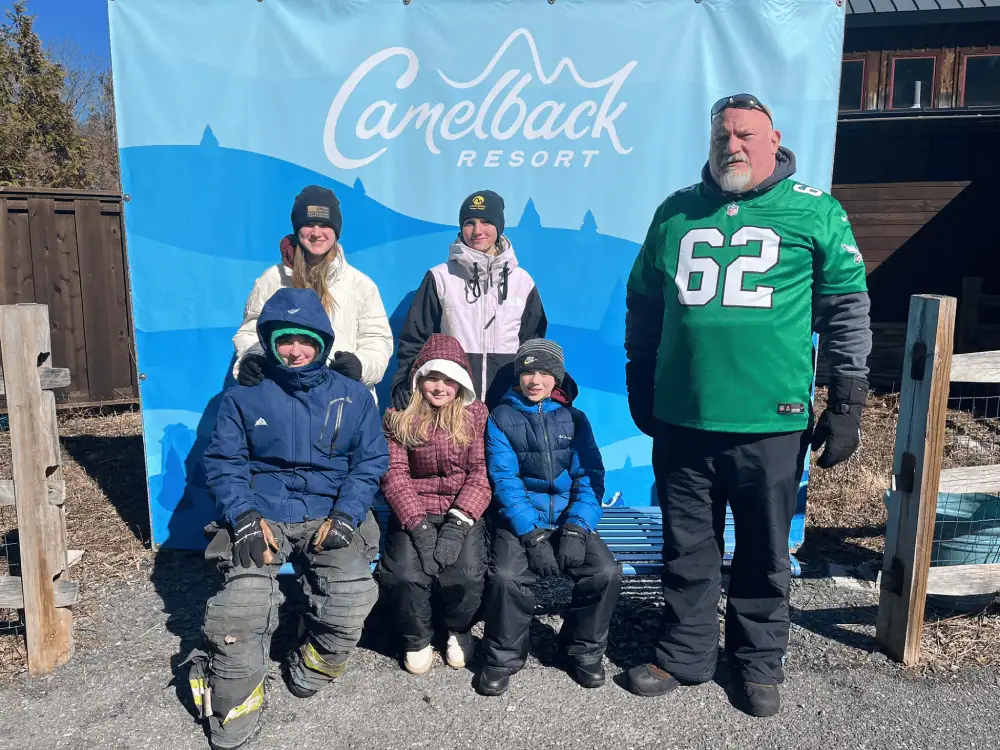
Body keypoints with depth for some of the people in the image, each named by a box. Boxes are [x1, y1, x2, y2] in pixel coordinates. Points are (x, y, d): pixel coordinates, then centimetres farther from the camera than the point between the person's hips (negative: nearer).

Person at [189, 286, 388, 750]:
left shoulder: (353, 397, 8)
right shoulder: (243, 398, 8)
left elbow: (370, 461, 4)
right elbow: (223, 463, 3)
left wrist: (345, 516, -11)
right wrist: (244, 517, -15)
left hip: (330, 515, 1)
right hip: (262, 515, 0)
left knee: (352, 596, -22)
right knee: (241, 605, -25)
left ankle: (313, 668, 11)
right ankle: (235, 710, -1)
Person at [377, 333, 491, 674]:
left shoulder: (477, 415, 4)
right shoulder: (400, 416, 5)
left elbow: (481, 474, -5)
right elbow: (394, 474, -3)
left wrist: (458, 523, -19)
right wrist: (418, 525, -18)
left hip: (463, 512, 0)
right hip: (414, 511, 1)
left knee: (465, 575, -27)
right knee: (403, 575, -27)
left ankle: (460, 631, 9)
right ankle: (417, 637, 7)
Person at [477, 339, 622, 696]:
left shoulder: (575, 419, 8)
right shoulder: (501, 418, 3)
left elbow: (590, 476, -1)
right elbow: (505, 479, -6)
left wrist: (576, 528, -17)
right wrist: (531, 534, -17)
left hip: (570, 521, 2)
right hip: (521, 521, -2)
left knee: (606, 573, -21)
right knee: (505, 576, -28)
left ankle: (585, 650, 7)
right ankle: (503, 656, -1)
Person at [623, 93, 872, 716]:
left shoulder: (816, 213, 2)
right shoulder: (676, 213, 10)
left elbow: (848, 310, 3)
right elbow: (642, 307, 16)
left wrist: (848, 402, -1)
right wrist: (640, 390, 15)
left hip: (772, 424, -2)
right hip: (681, 420, 2)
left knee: (766, 554, 12)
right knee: (688, 549, 13)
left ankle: (759, 664, 32)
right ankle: (686, 655, 32)